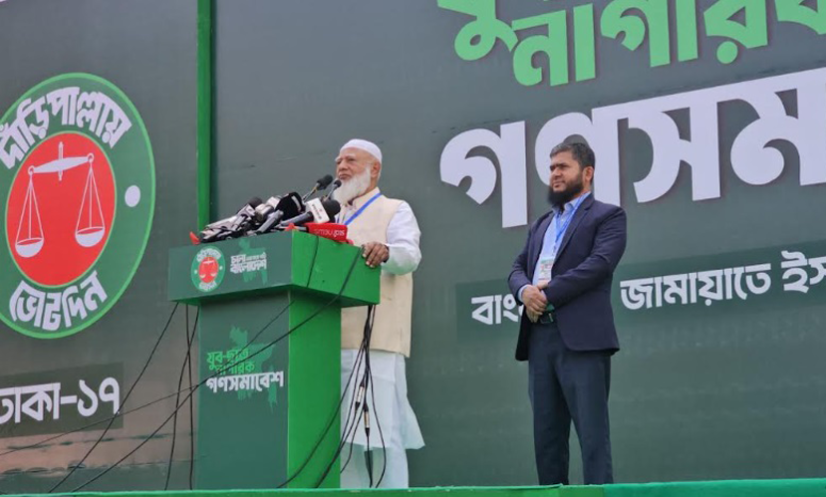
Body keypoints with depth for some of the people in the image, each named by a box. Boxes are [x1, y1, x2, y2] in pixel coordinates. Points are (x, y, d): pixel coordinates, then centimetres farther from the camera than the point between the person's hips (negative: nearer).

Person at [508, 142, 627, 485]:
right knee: (546, 433, 6)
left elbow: (599, 264, -10)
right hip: (539, 337, 7)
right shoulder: (541, 225, 26)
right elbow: (517, 268, 17)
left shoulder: (607, 216, 5)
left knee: (591, 431, -9)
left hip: (580, 337, -6)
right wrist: (525, 290, -7)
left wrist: (547, 293, -14)